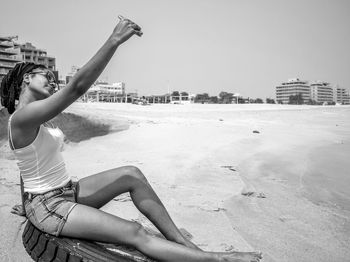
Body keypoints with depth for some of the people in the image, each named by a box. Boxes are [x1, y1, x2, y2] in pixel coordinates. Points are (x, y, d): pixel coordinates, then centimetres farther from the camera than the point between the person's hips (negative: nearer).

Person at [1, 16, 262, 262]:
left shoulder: (38, 119, 11)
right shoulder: (22, 117, -20)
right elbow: (77, 87, -32)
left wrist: (27, 204, 31)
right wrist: (114, 40, -34)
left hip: (67, 192, 9)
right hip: (47, 206, -9)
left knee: (131, 174, -10)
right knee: (135, 233, -18)